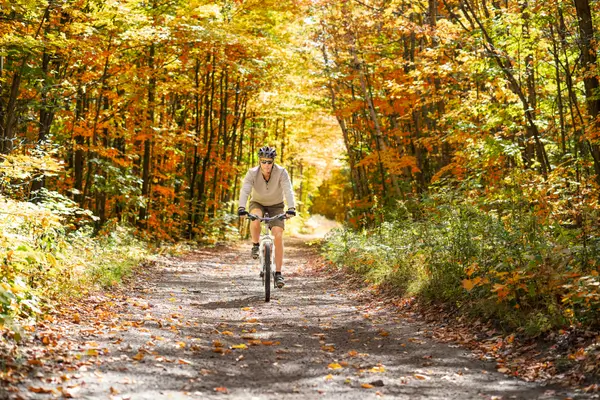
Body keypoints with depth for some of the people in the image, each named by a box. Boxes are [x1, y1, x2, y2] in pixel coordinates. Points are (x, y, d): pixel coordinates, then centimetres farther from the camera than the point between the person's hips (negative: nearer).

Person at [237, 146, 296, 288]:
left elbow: (288, 191, -35)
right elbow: (244, 191, -35)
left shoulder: (281, 172, -25)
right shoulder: (252, 173, -24)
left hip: (276, 205, 0)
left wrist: (291, 208, -51)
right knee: (255, 219, -36)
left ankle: (278, 273, -9)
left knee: (278, 235, -17)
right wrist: (241, 208, -52)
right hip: (258, 203, 0)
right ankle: (255, 245, -8)